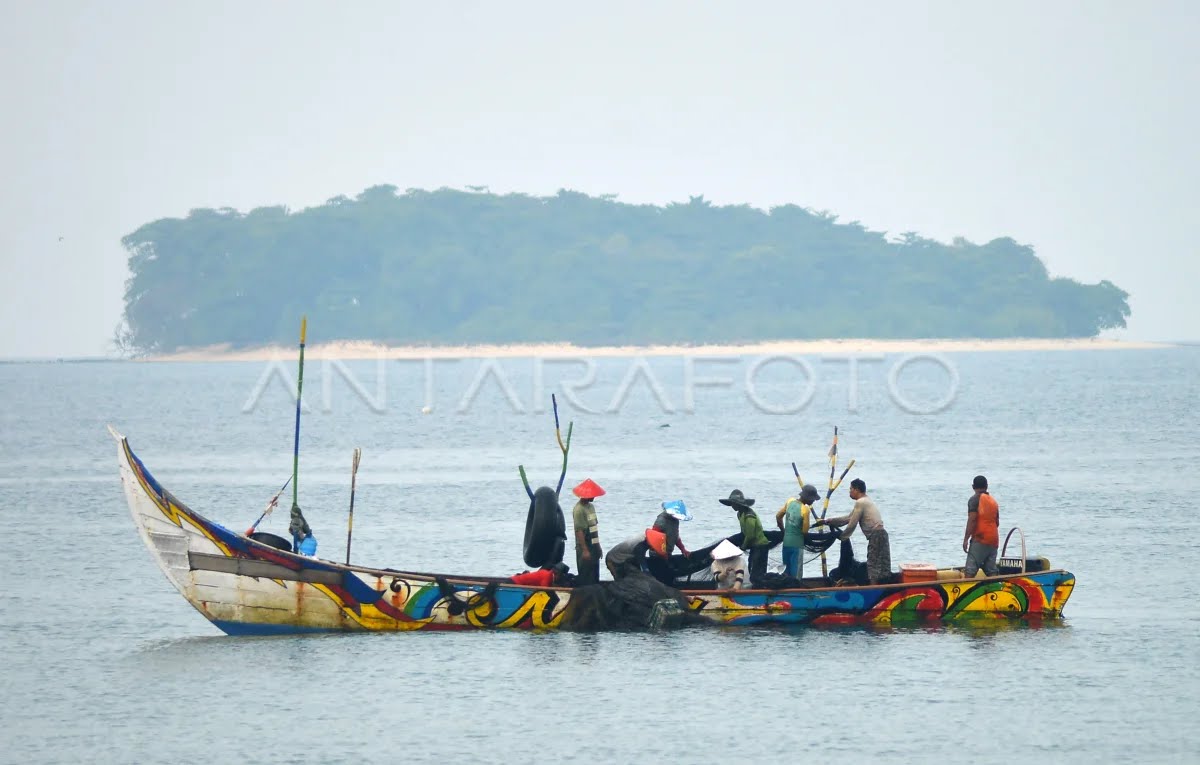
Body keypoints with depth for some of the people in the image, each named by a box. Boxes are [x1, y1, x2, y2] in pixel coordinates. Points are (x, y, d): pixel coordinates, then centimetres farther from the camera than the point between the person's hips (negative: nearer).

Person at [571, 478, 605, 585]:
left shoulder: (591, 506, 13)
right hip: (585, 549, -9)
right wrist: (585, 550, -23)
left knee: (595, 577, 13)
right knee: (586, 579, -7)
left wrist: (598, 547, 20)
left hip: (594, 547, 9)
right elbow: (579, 531, -20)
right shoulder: (579, 509, -16)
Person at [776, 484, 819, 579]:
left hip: (786, 541, 6)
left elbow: (778, 516, 8)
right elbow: (805, 531, -14)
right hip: (797, 543, -6)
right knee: (796, 574, 2)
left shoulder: (790, 501, -1)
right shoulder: (805, 510, -18)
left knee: (786, 572, 16)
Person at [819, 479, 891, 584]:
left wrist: (842, 536, 11)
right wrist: (827, 521, 28)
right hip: (882, 535, 9)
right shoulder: (867, 501, 23)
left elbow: (852, 524, -8)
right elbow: (849, 518, 27)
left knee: (873, 566, -7)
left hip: (875, 536, -9)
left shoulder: (860, 503, -9)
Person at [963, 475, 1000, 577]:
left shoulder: (974, 499, -5)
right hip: (994, 540, 7)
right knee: (991, 570, 6)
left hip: (980, 539, -7)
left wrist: (966, 539, -13)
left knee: (970, 570, -11)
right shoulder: (994, 501, 17)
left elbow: (972, 520, -13)